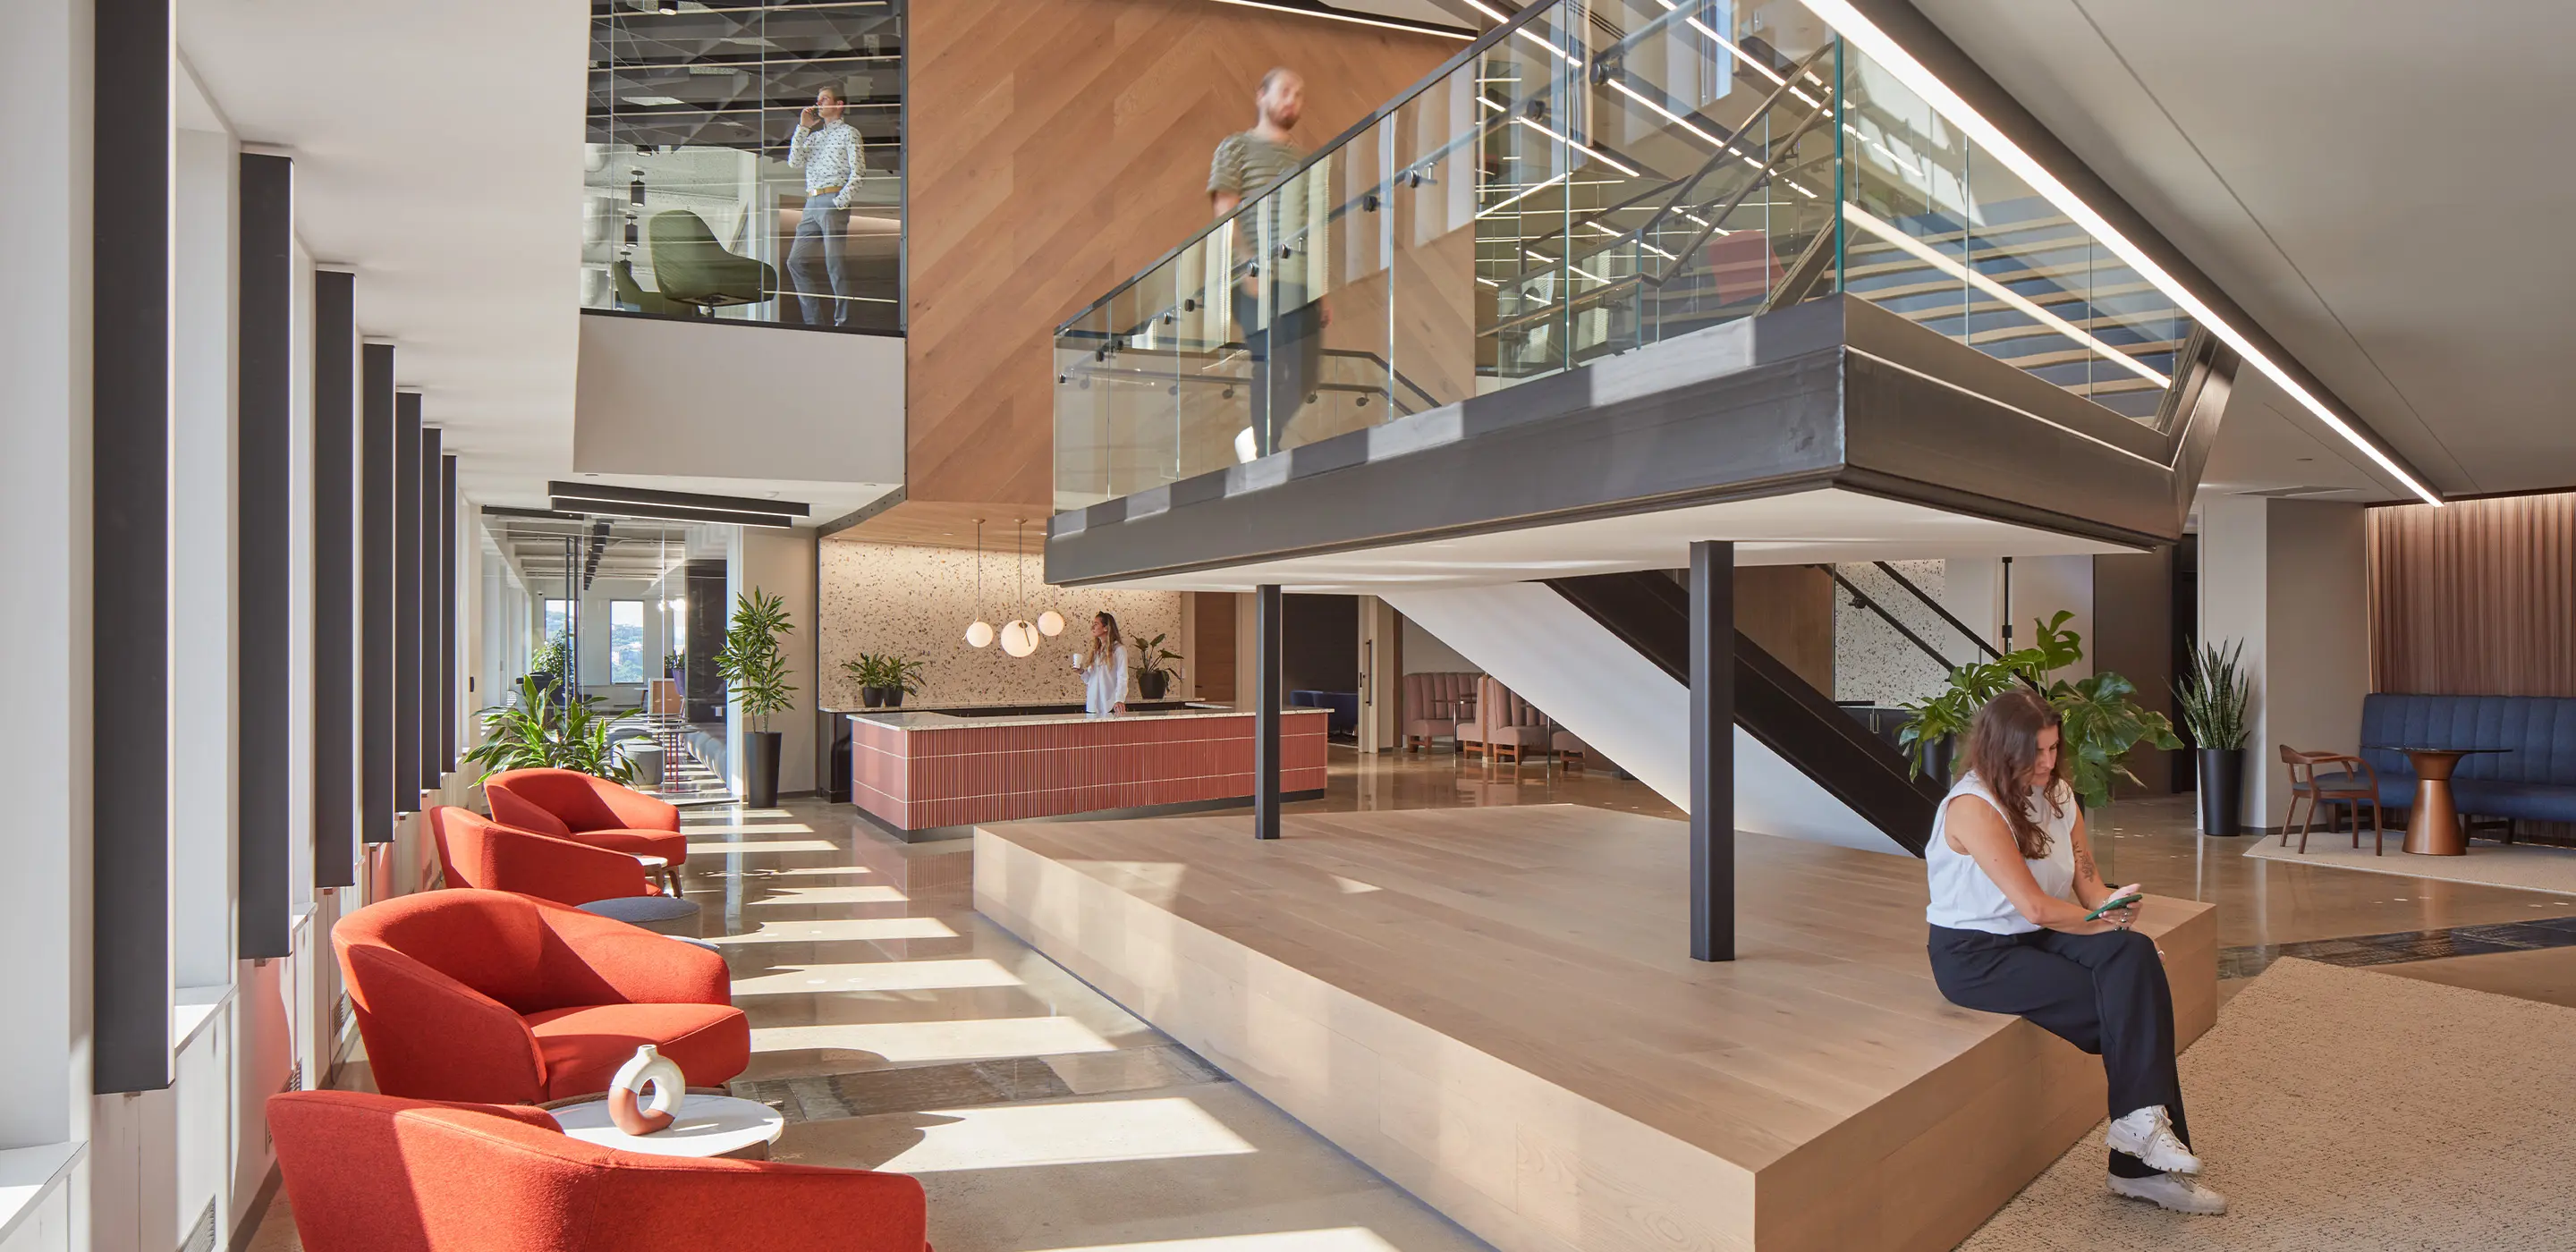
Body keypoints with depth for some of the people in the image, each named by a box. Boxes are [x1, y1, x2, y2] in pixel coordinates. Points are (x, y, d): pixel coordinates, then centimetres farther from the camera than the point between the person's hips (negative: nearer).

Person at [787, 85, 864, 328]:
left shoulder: (849, 132, 5)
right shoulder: (813, 136, 23)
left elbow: (858, 172, -5)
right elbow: (794, 163, 10)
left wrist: (840, 202, -14)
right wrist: (802, 128, 6)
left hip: (833, 202, -7)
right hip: (811, 203, 7)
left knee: (835, 263, -11)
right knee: (795, 261, 2)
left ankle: (843, 321, -7)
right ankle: (814, 321, 5)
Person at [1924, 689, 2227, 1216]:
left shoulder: (2056, 793, 6)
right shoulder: (1973, 806, -19)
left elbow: (2089, 883, 4)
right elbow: (2036, 907, -21)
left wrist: (2116, 914, -15)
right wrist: (2110, 922, -9)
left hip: (2039, 936, 7)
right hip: (1975, 954, -7)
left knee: (2136, 956, -20)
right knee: (2127, 1003, -20)